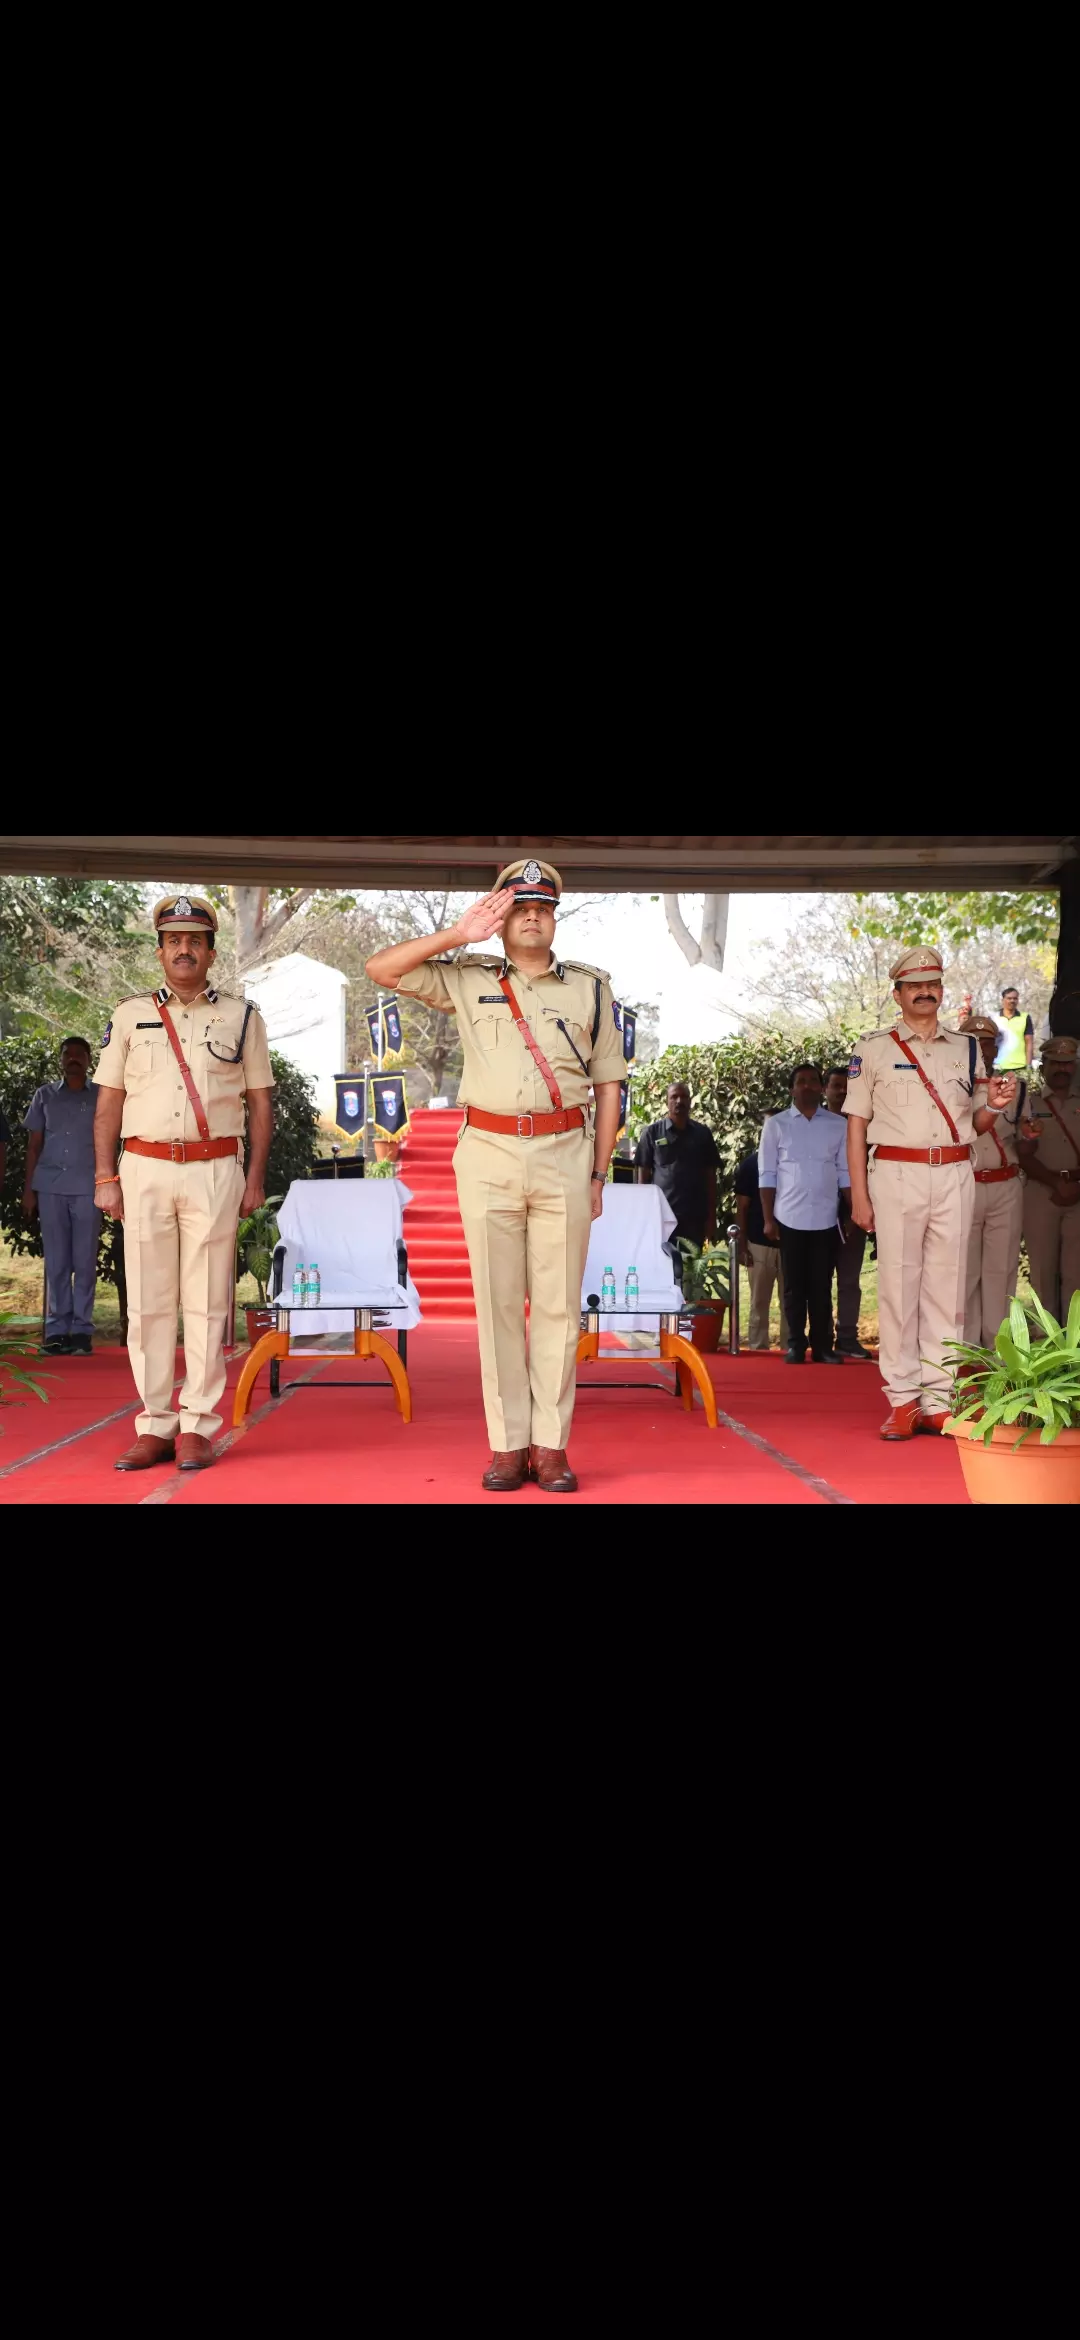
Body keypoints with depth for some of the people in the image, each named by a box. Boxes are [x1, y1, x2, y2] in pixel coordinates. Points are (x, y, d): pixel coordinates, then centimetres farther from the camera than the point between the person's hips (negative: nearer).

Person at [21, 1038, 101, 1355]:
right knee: (56, 1261, 1)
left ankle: (81, 1329, 1)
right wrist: (28, 1189, 5)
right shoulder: (45, 1095, 12)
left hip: (87, 1188, -1)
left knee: (84, 1261, -2)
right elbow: (34, 1145, 12)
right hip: (50, 1187, 1)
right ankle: (57, 1330, 4)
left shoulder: (101, 1096, 8)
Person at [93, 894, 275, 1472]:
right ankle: (155, 1426, 8)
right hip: (144, 1169, 1)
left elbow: (260, 1101, 10)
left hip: (215, 1170, -1)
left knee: (206, 1301, -2)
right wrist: (106, 1178, 3)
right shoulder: (130, 1015, 11)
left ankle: (197, 1426, 3)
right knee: (147, 1302, 1)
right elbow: (108, 1103, 11)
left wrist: (255, 1177, 2)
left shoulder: (241, 1016, 10)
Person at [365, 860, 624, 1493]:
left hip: (565, 1155, 0)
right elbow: (381, 969, 4)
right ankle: (508, 1445, 7)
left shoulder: (590, 986, 12)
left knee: (559, 1304, 0)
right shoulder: (467, 980, 11)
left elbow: (608, 1085, 12)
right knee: (497, 1303, 1)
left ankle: (551, 1445, 6)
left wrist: (599, 1172, 6)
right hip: (488, 1155, 0)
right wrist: (458, 936, -1)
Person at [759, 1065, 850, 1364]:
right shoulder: (776, 1125, 3)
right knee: (794, 1286, 5)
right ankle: (795, 1345, 11)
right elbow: (767, 1175, 2)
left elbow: (846, 1173, 8)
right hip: (790, 1218, -1)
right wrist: (768, 1219, -3)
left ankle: (822, 1346, 10)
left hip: (825, 1218, 1)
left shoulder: (838, 1125, 6)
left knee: (822, 1286, 5)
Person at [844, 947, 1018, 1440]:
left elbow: (973, 1125, 19)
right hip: (897, 1174, -3)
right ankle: (902, 1402, 1)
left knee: (947, 1287, 3)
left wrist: (993, 1105, -5)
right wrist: (859, 1196, -4)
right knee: (897, 1285, -3)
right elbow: (856, 1126, 3)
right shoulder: (873, 1048, 5)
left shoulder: (966, 1048, 14)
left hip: (955, 1175, 3)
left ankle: (939, 1402, 7)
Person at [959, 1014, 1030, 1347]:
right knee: (964, 1268, 1)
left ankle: (998, 1344, 11)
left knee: (1002, 1267, 4)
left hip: (1006, 1188, 2)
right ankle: (965, 1346, 8)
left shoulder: (1016, 1087, 10)